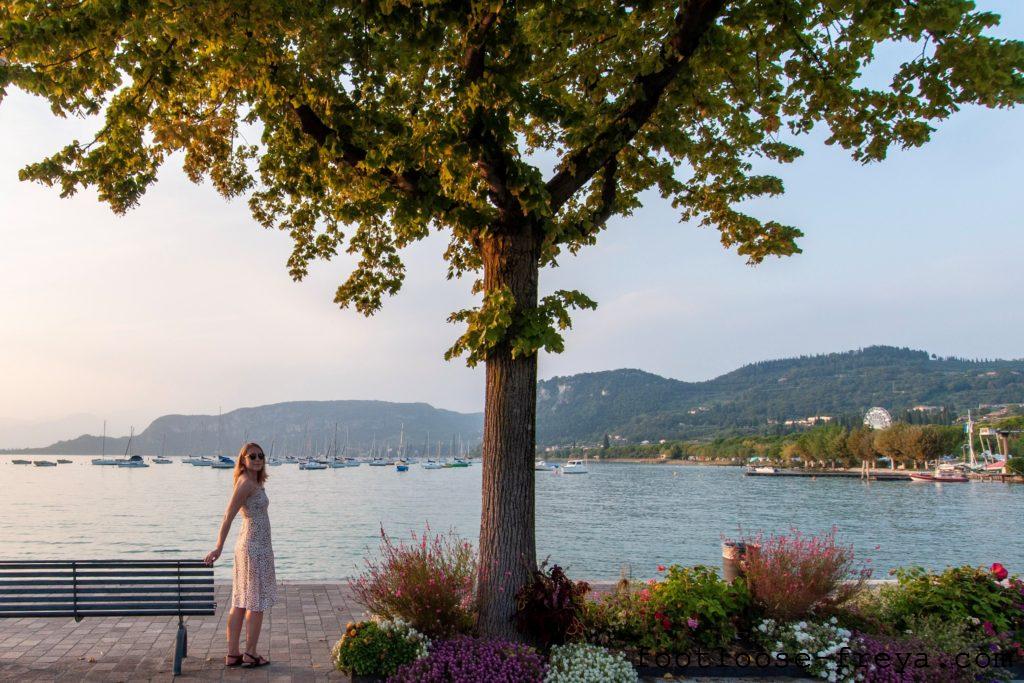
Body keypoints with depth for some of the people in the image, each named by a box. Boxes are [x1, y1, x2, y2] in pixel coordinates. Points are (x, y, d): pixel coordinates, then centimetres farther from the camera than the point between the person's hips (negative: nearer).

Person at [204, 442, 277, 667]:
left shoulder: (253, 482, 12)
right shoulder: (246, 482, -15)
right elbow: (228, 516, -18)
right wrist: (218, 548, -18)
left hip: (247, 545, 9)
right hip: (256, 548, -9)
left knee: (240, 603, 11)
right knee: (257, 603, 0)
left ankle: (232, 654, 17)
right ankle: (250, 655, 8)